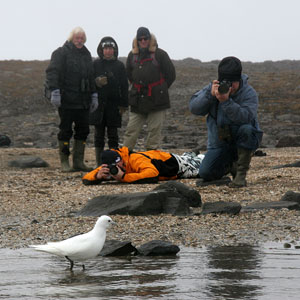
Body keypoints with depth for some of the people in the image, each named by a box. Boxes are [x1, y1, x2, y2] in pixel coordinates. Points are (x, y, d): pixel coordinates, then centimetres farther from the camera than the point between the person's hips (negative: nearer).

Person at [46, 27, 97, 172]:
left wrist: (93, 95, 21)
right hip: (66, 100, -6)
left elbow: (91, 77, 26)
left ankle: (78, 162, 12)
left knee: (83, 130, 5)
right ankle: (64, 162, 2)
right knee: (65, 131, -3)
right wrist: (55, 92, -21)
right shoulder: (61, 53, -3)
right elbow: (52, 72, -11)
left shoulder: (86, 54, 19)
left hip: (83, 101, 6)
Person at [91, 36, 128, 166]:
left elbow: (124, 86, 6)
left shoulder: (119, 65, 6)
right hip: (99, 104, 0)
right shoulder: (96, 64, 4)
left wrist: (123, 105, 1)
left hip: (113, 104, 0)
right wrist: (97, 82, -18)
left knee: (112, 134, 1)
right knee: (99, 133, 2)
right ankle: (99, 162, 7)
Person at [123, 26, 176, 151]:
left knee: (154, 130, -1)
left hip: (156, 100, -3)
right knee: (131, 130, 1)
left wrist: (160, 90, 6)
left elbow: (171, 75, 4)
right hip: (137, 101, 3)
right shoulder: (132, 55, 11)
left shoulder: (160, 54, -1)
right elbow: (129, 75, 25)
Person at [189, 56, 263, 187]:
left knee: (246, 129, -37)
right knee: (205, 173, -14)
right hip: (220, 142, 3)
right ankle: (231, 165, 22)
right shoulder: (213, 88, -3)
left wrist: (226, 102, -41)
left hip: (242, 141, -3)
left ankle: (241, 173, -22)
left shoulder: (249, 93, -14)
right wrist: (210, 95, -26)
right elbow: (194, 108, -11)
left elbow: (245, 117, -31)